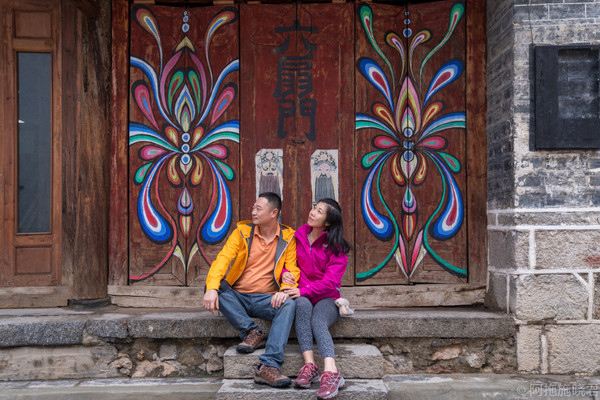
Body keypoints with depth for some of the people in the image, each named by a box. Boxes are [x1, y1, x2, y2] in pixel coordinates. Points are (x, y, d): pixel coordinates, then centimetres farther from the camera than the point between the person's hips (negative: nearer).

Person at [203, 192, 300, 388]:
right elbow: (223, 258, -11)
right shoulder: (243, 231, 3)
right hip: (237, 298, 1)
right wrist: (212, 288, -29)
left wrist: (285, 290, -24)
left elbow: (292, 269, 0)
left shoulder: (288, 237, 4)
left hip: (265, 300, -1)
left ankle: (269, 367, -42)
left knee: (289, 304, -32)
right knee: (213, 287, -27)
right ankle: (252, 332, -20)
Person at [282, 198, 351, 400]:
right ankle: (309, 366, -45)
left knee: (318, 321, -35)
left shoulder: (335, 246, -2)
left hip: (327, 298, -2)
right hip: (302, 295, 2)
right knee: (302, 305, -36)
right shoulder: (299, 235, 10)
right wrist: (285, 273, -5)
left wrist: (303, 290, -23)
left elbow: (330, 280, -11)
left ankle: (330, 372, -52)